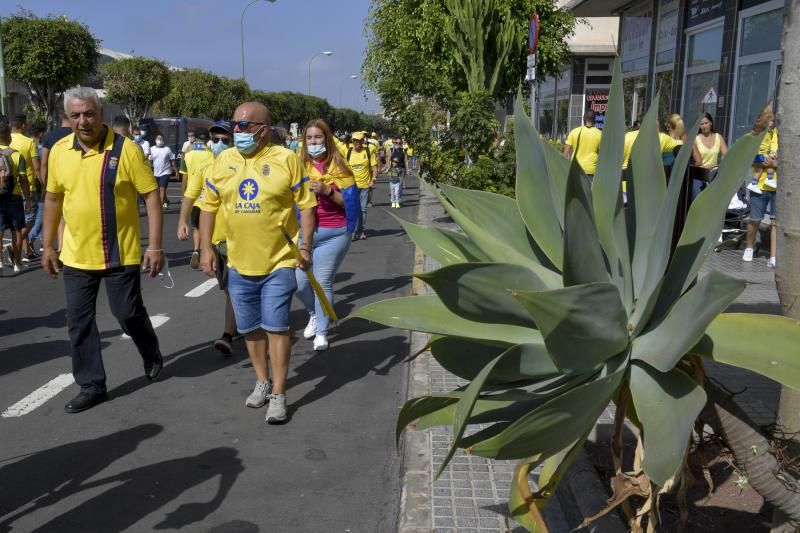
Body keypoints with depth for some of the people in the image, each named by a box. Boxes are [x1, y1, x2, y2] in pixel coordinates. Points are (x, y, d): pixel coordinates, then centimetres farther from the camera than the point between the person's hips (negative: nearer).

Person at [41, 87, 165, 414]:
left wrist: (155, 246, -15)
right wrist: (48, 246, 12)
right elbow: (53, 199, 12)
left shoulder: (125, 148, -12)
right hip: (76, 256, 4)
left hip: (120, 254, -4)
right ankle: (91, 386, 22)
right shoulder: (59, 151, 2)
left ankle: (153, 358, 35)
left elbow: (151, 194, -11)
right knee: (78, 322, 8)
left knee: (128, 314, 5)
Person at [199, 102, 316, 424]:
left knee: (275, 326, -3)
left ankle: (278, 394, 8)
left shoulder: (286, 159, -8)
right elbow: (208, 206, 8)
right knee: (250, 328, 15)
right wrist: (206, 248, 3)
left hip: (278, 263, -4)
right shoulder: (223, 161, 3)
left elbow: (306, 204, -5)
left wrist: (306, 246, -10)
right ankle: (262, 381, 34)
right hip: (239, 264, 5)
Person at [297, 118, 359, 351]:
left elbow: (348, 201, -3)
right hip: (303, 232, 3)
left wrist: (327, 191, -17)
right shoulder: (301, 166, 6)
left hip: (332, 235, -3)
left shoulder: (338, 166, -1)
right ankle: (314, 314, 35)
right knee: (299, 283, 3)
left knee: (323, 283, -2)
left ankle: (321, 332, 14)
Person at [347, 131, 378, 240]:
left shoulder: (369, 151, -1)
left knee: (363, 209, 9)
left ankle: (362, 231, 20)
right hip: (352, 186, 0)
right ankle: (353, 231, 0)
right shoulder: (348, 152, 2)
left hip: (365, 185, 0)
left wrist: (373, 180, -10)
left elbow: (374, 167, 2)